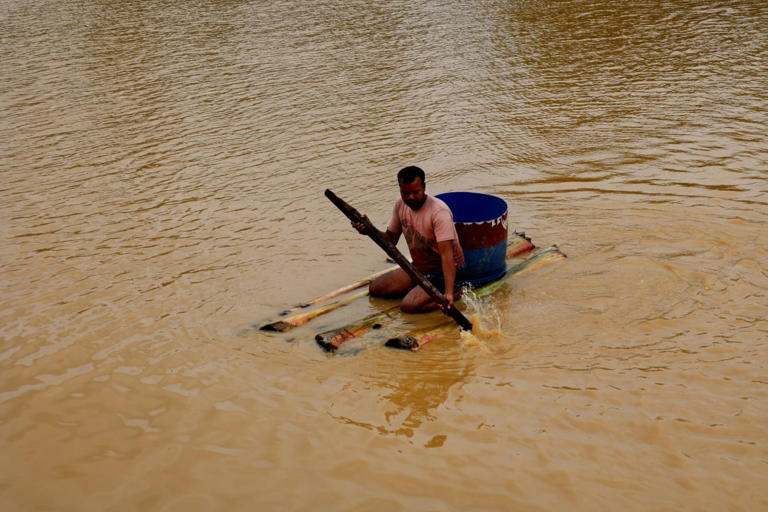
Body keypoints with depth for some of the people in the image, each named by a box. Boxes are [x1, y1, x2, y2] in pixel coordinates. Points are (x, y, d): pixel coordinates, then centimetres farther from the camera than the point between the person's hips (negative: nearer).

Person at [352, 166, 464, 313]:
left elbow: (447, 254, -34)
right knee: (375, 288, 1)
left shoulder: (439, 212, -27)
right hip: (419, 268, 8)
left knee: (409, 305, -26)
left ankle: (455, 291, -6)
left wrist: (448, 293, -44)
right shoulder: (400, 205, -2)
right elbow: (391, 239, 10)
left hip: (443, 272, -8)